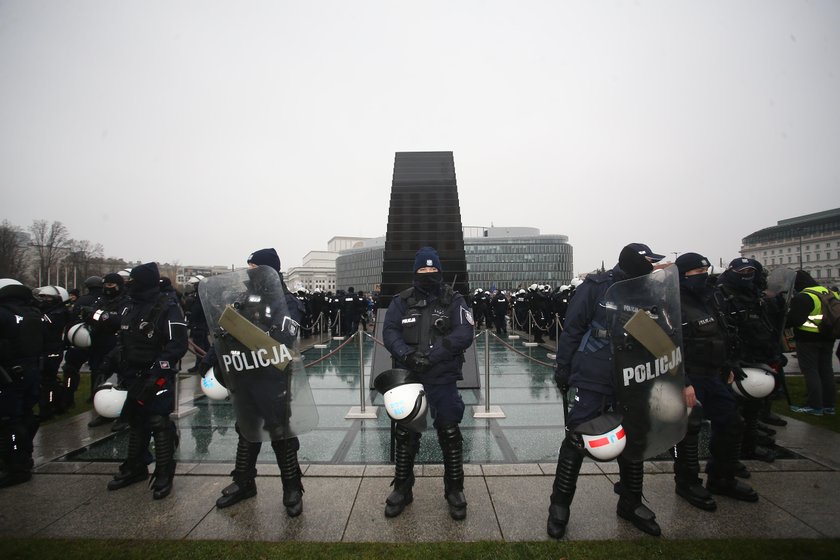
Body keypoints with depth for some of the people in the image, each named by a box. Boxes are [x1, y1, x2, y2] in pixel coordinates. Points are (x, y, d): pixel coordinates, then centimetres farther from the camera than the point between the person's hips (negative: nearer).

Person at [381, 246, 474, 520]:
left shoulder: (454, 301, -1)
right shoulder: (402, 301, 4)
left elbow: (464, 334, -14)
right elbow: (389, 331, -5)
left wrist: (431, 355, -23)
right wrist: (406, 354, -24)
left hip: (443, 379, -1)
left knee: (450, 434, 6)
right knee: (405, 435, 12)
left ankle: (454, 490, 27)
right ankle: (402, 489, 31)